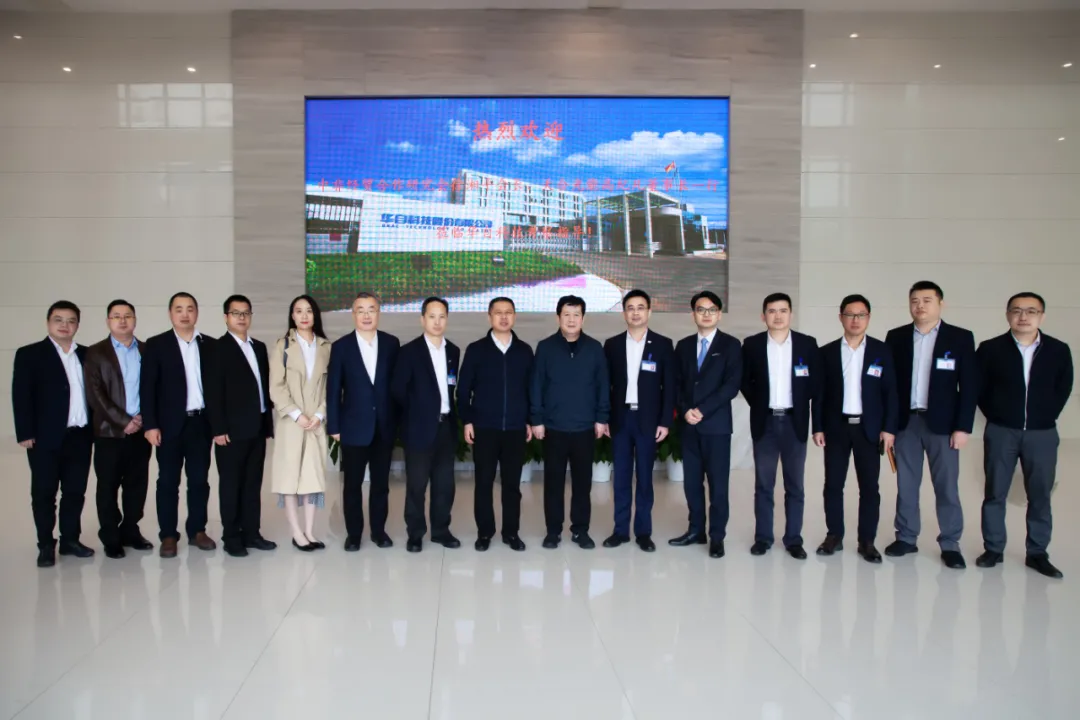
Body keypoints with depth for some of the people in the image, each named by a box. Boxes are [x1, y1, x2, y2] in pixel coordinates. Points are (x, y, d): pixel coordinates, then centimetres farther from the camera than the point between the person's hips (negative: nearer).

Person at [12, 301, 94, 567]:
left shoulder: (87, 355, 12)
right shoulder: (29, 354, 0)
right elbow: (21, 397, -6)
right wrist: (25, 434, -13)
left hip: (80, 436, 4)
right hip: (45, 438, -3)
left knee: (75, 491, 9)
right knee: (44, 493, 4)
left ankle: (70, 540, 22)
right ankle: (46, 546, 13)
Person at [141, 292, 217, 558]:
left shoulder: (210, 345, 8)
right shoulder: (156, 345, 0)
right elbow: (147, 387, -4)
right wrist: (150, 424, -11)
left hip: (201, 422, 2)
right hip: (170, 424, -2)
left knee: (200, 480, 8)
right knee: (168, 481, 4)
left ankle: (197, 530, 19)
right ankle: (168, 536, 12)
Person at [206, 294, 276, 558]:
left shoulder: (259, 348, 15)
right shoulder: (218, 349, -5)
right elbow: (213, 393, -11)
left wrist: (269, 421, 10)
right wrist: (218, 429, -16)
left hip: (257, 428, 6)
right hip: (233, 430, -6)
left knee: (253, 483, 10)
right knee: (231, 484, 3)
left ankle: (251, 532, 17)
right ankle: (232, 537, 10)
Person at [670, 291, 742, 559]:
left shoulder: (730, 345, -1)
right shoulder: (683, 345, 12)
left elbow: (732, 385, -10)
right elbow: (677, 384, 9)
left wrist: (703, 411, -15)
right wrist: (685, 410, -8)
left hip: (716, 424, -4)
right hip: (689, 424, 4)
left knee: (718, 483, 0)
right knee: (691, 481, 9)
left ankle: (717, 536, 9)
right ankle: (696, 530, 20)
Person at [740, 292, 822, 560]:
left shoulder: (807, 344, 0)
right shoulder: (752, 345, 1)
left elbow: (817, 387, 0)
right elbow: (744, 381, 10)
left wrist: (818, 425, -3)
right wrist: (759, 405, 1)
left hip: (795, 422, 0)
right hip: (765, 422, 0)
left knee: (795, 485, 6)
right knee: (763, 485, 6)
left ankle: (793, 539, 15)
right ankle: (763, 537, 15)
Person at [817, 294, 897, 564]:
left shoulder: (881, 351, 2)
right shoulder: (827, 352, 4)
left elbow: (890, 392, 1)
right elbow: (820, 393, 4)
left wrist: (889, 428, -6)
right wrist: (818, 427, -1)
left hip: (869, 428, -1)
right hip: (836, 427, 1)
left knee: (869, 487, 3)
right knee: (833, 485, 4)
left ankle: (867, 541, 11)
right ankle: (834, 536, 15)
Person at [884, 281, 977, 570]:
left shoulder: (961, 338, -1)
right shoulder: (896, 337, 5)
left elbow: (969, 385, -3)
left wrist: (963, 427, -9)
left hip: (942, 422, -2)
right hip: (905, 421, 2)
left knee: (947, 486, 2)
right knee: (905, 484, 9)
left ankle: (950, 544, 11)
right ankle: (906, 537, 19)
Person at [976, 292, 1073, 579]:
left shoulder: (1059, 350, 0)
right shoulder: (990, 349, -3)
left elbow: (1063, 389, 10)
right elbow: (978, 389, 4)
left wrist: (1045, 417, 6)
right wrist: (996, 415, 4)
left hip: (1042, 434, 1)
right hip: (1001, 433, -1)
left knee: (1040, 496, 5)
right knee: (995, 493, 6)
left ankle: (1037, 553, 16)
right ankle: (993, 549, 17)